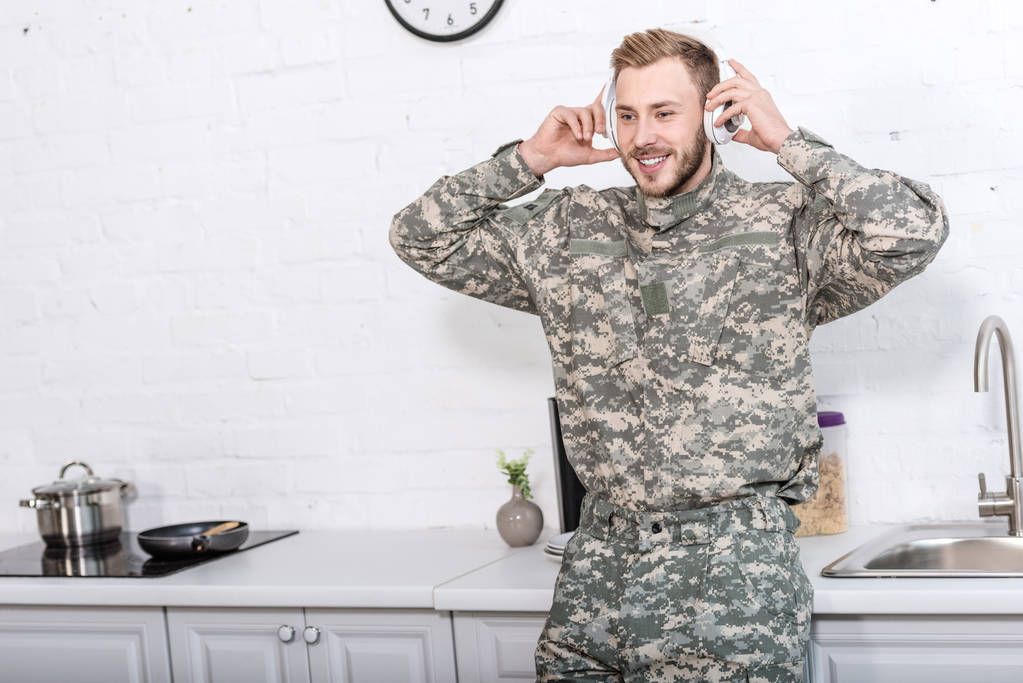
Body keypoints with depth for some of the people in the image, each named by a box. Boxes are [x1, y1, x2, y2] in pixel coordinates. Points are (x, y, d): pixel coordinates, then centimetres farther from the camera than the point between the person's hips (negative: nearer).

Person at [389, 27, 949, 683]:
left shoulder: (785, 223, 1)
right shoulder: (570, 229, 11)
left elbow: (915, 231, -15)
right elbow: (422, 238, 15)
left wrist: (786, 140, -9)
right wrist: (529, 160, 5)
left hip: (734, 562, -3)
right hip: (598, 561, 4)